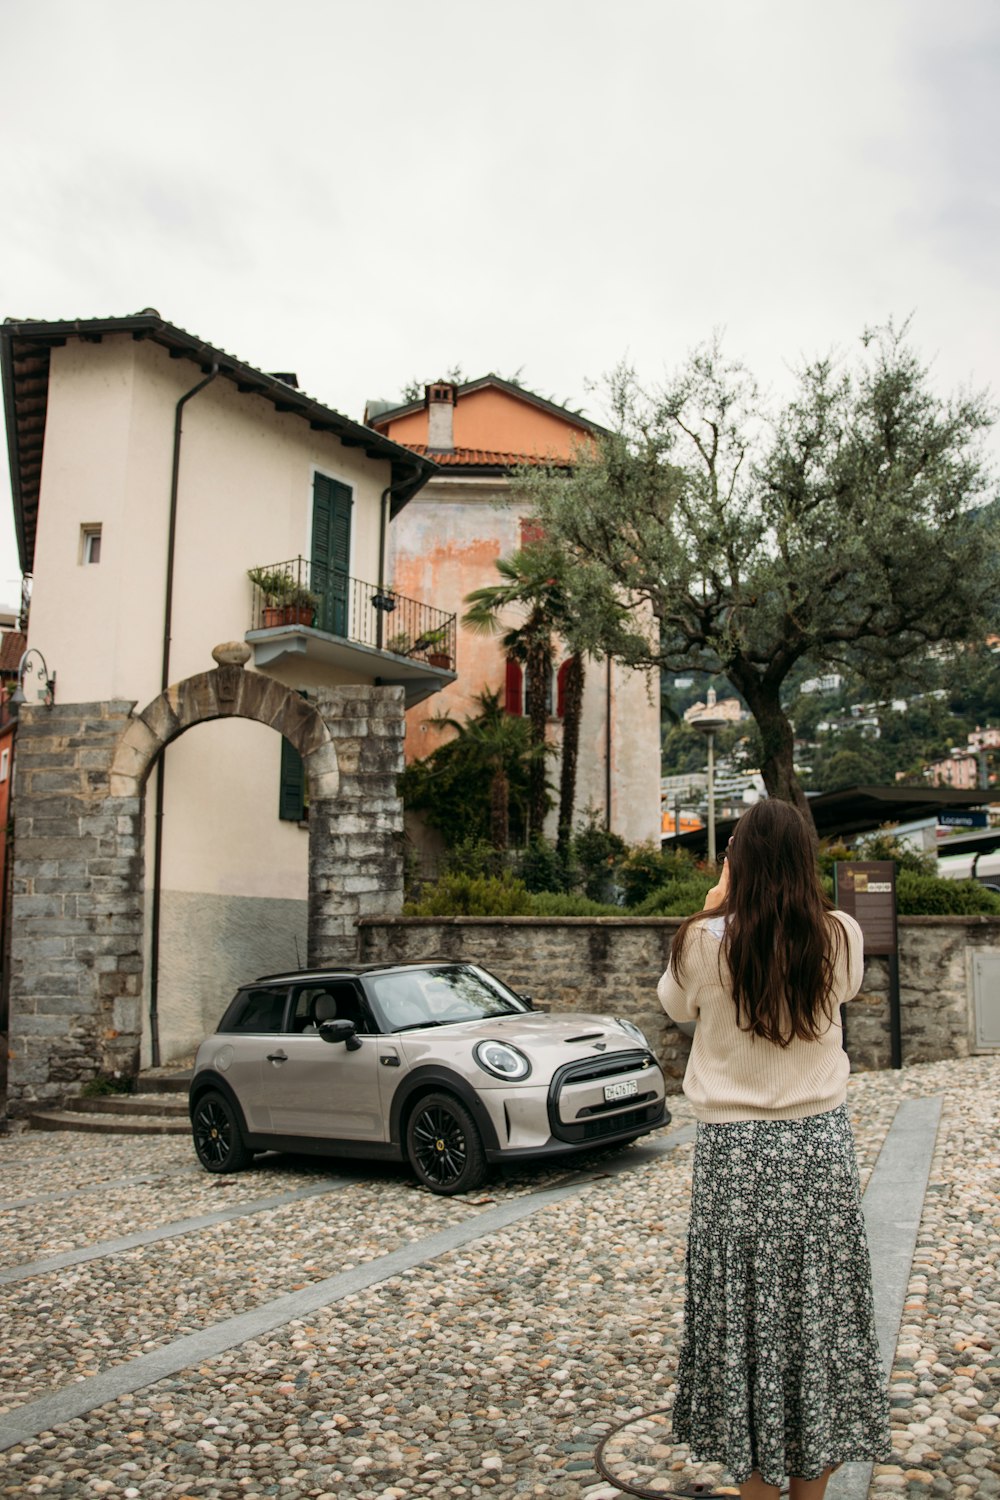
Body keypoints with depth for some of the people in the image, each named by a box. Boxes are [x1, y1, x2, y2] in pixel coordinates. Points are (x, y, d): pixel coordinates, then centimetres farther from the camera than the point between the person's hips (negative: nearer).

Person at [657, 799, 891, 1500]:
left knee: (745, 1314, 10)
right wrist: (796, 908, 15)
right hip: (821, 1143, 2)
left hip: (734, 1149, -2)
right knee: (819, 1308, 14)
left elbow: (676, 1004, 8)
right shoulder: (841, 937, -9)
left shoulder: (707, 942, -14)